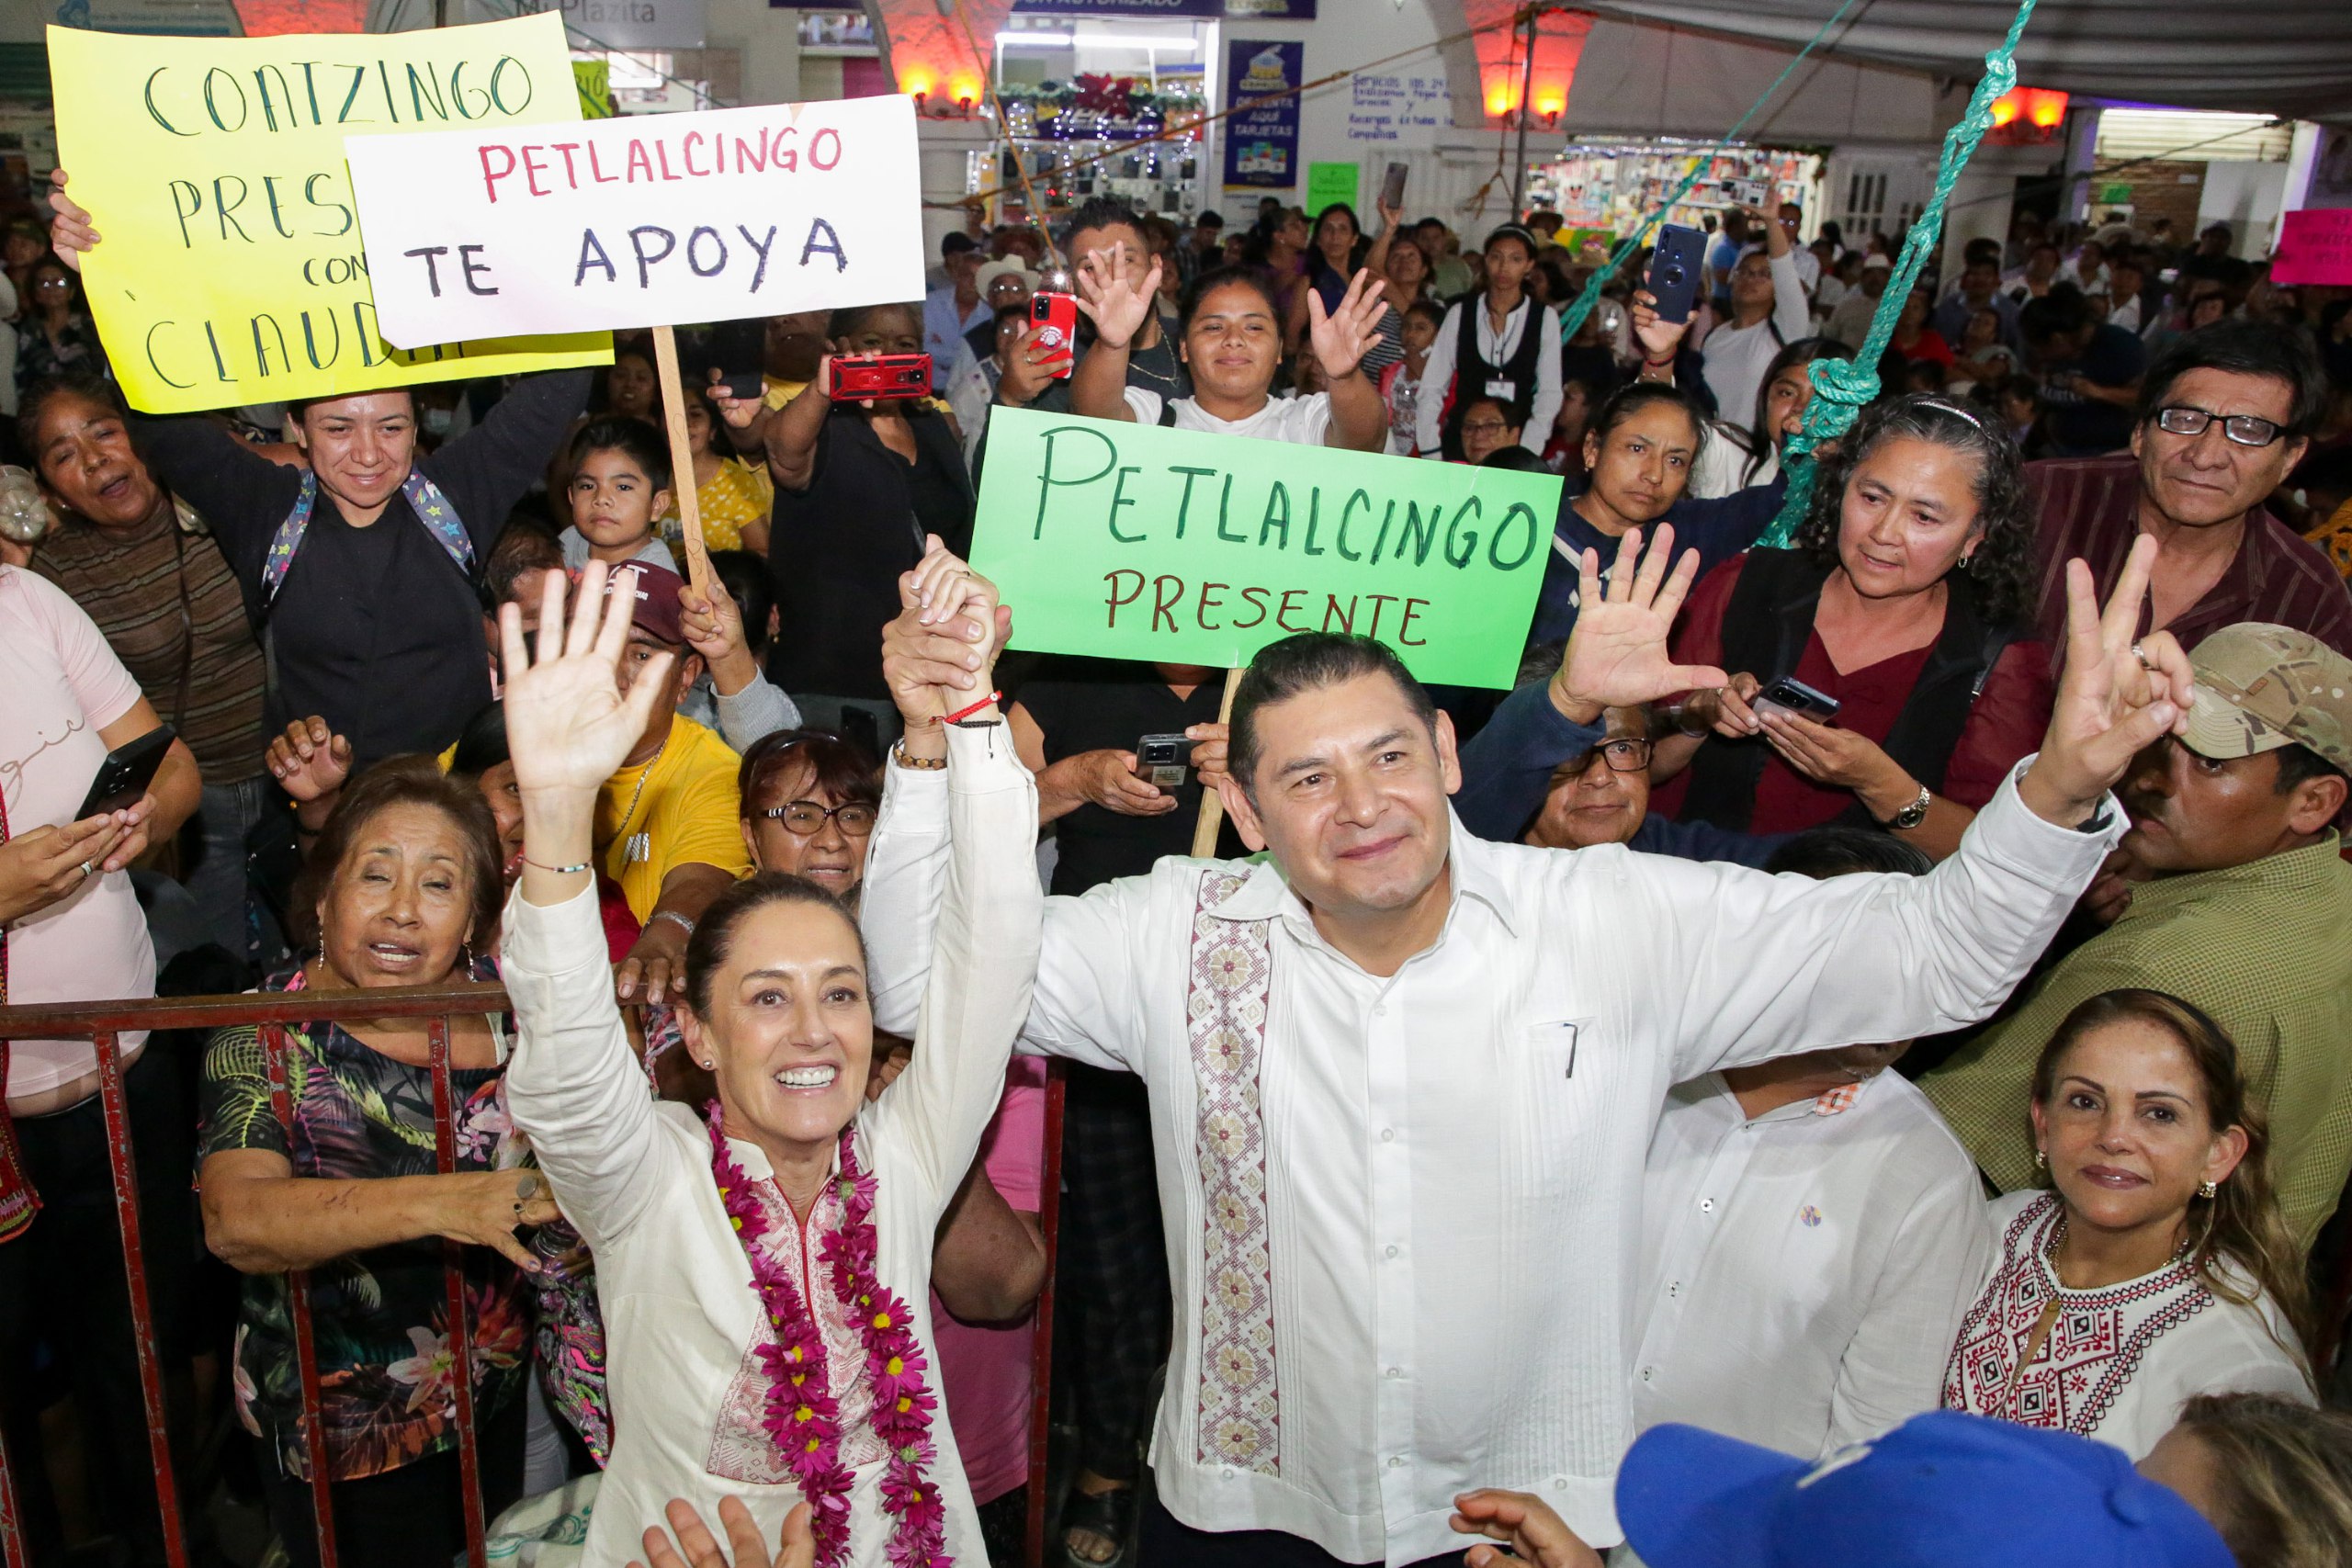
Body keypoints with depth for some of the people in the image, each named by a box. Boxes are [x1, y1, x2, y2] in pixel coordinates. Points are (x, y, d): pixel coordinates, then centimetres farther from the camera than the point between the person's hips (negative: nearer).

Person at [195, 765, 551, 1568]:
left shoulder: (499, 997, -9)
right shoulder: (266, 1033, -17)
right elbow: (234, 1222, -30)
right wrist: (435, 1203, -44)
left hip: (494, 1397, 3)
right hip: (340, 1430, -3)